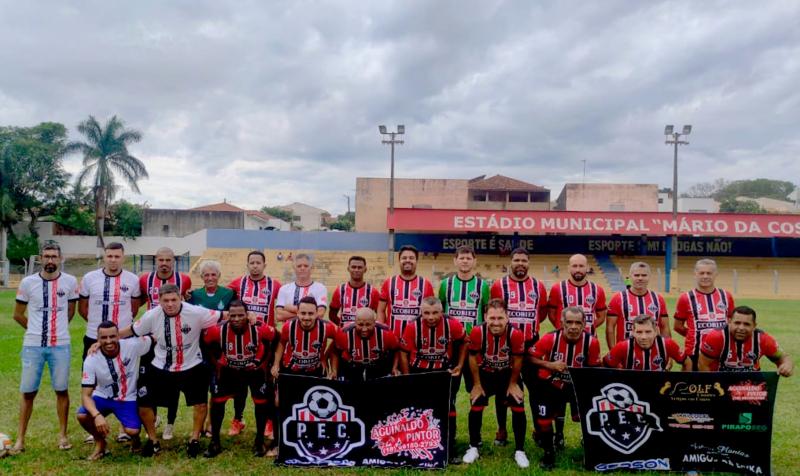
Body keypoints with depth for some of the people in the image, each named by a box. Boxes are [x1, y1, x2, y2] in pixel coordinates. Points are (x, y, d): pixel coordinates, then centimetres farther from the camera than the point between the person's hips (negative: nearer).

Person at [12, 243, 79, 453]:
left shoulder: (70, 282, -2)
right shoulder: (28, 282, -1)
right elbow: (18, 314, 9)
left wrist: (57, 327, 11)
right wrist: (37, 329, 10)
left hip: (60, 345, 0)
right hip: (32, 345, 0)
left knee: (61, 390, 6)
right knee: (27, 392, 5)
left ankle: (63, 435, 17)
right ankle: (20, 438, 16)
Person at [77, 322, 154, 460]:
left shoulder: (132, 346, -22)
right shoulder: (91, 359, -20)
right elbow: (86, 395, -21)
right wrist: (97, 415, -38)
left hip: (128, 399, -1)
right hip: (103, 397, 2)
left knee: (132, 431, -22)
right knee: (82, 415, -26)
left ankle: (135, 437, 19)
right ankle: (100, 442, 6)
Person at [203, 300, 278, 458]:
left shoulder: (259, 329, -32)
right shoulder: (218, 330, -30)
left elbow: (274, 338, -9)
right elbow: (207, 343, -6)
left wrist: (265, 362, -4)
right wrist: (216, 363, -1)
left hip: (255, 370, -1)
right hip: (229, 370, 1)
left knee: (262, 402, -1)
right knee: (217, 401, -3)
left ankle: (259, 441, 18)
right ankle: (215, 442, 14)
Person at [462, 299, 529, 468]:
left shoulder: (516, 334, -33)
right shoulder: (477, 332, -32)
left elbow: (517, 361, -14)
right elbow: (473, 359, -15)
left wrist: (513, 384, -2)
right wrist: (477, 384, -6)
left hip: (508, 374, 0)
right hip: (485, 373, 0)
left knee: (518, 408, -4)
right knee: (476, 407, -2)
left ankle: (520, 451, 12)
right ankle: (474, 448, 16)